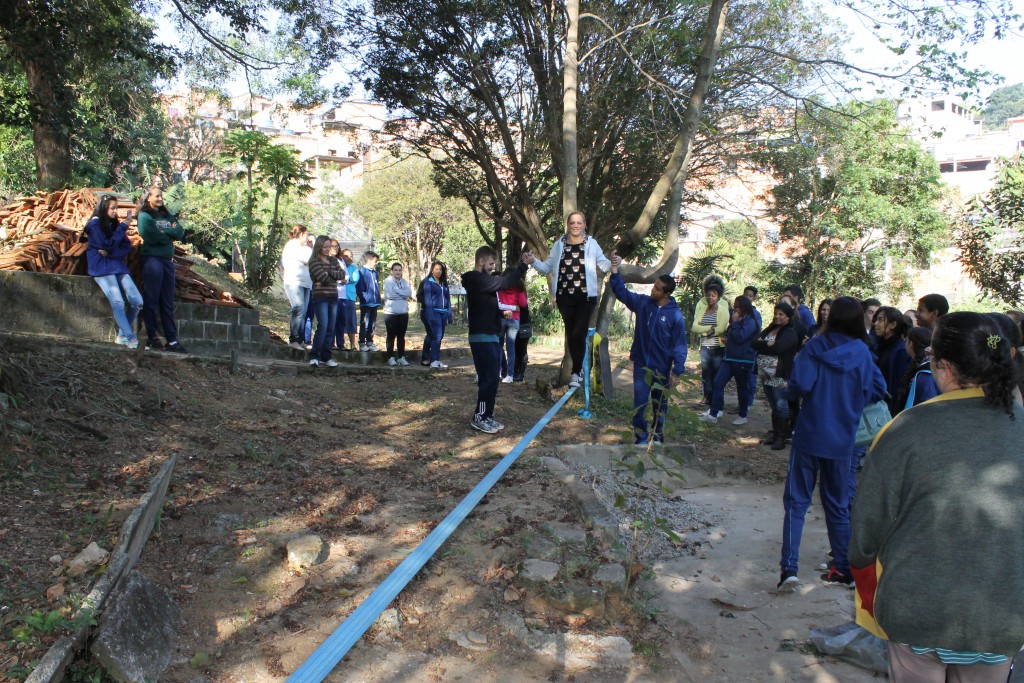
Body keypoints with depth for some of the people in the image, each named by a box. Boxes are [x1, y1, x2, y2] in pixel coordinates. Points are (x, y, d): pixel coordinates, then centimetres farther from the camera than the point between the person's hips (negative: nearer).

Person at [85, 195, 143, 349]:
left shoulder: (115, 224, 17)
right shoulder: (95, 224, 0)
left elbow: (127, 246, 7)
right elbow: (109, 245, -11)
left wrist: (110, 253, -10)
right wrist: (123, 226, -10)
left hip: (118, 266, 6)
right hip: (102, 268, -6)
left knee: (137, 301, -9)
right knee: (118, 303, -21)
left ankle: (122, 336, 3)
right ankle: (130, 338, -18)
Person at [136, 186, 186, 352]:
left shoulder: (167, 216, 19)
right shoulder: (144, 216, 1)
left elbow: (180, 233, 4)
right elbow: (151, 237, -13)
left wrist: (163, 231, -9)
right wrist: (169, 235, 1)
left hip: (168, 260, 6)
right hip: (152, 259, -6)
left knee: (168, 302, 6)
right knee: (151, 301, -3)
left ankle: (172, 340, 6)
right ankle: (151, 339, 3)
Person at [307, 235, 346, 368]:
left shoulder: (334, 260, 15)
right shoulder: (314, 262, -4)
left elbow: (342, 274, 2)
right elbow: (324, 278, -15)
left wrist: (330, 273, -12)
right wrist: (336, 277, 1)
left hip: (333, 297, 6)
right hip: (320, 297, -6)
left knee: (331, 328, 5)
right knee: (323, 326, -15)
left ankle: (326, 356, 12)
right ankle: (314, 356, -10)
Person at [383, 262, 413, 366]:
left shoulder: (404, 281, 11)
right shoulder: (388, 281, -2)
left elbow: (409, 292, -5)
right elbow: (390, 294, -16)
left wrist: (397, 291, -13)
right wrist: (404, 295, -9)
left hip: (403, 312, 4)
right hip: (391, 312, -4)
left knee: (401, 336, 8)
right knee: (391, 335, 0)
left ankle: (401, 357, 13)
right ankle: (391, 358, 5)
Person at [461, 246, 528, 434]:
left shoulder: (481, 280, 19)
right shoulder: (477, 280, -13)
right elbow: (505, 283, -23)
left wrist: (501, 313, 9)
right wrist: (524, 264, -21)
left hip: (489, 336, 10)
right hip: (482, 337, -10)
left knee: (490, 378, 11)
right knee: (489, 378, -8)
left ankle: (486, 416, 18)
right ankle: (480, 418, 0)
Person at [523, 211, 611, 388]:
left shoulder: (591, 244, 3)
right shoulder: (559, 245, 9)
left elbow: (603, 265, 2)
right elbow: (548, 267, 12)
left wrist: (613, 264, -20)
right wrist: (533, 261, -5)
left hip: (586, 296, -3)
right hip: (564, 297, 3)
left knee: (579, 334, -9)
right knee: (570, 334, 8)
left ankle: (576, 373, -1)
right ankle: (579, 369, 24)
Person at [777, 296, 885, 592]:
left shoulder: (815, 347, -9)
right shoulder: (862, 353, -3)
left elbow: (797, 385, -18)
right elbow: (878, 390, 0)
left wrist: (816, 393, 4)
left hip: (809, 435, -2)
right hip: (842, 441, 2)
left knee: (796, 501, 4)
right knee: (838, 504, 16)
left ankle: (789, 567, -4)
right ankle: (843, 568, 24)